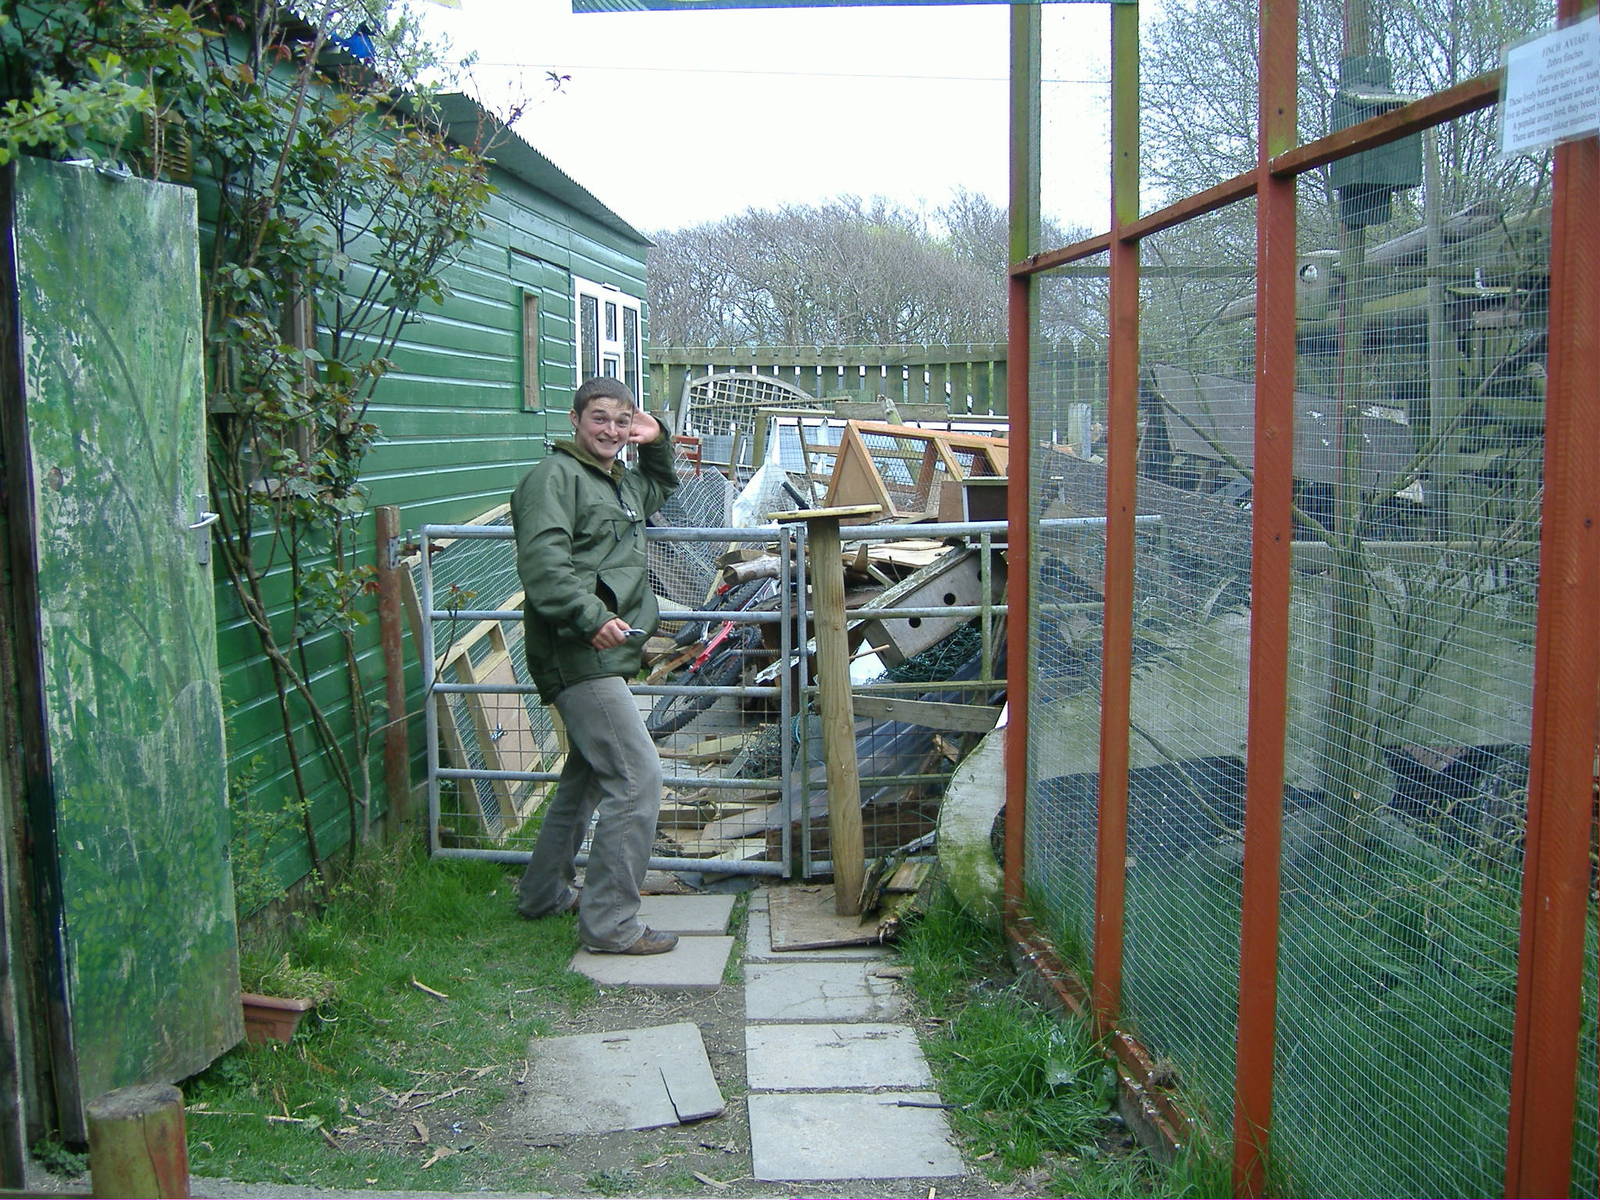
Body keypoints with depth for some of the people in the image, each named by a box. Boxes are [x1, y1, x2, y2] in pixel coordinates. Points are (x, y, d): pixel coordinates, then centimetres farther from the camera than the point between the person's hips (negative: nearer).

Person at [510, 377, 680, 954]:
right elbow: (542, 561, -22)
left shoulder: (621, 483, 20)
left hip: (603, 655, 11)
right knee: (637, 779, -14)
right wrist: (590, 615, -34)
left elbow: (662, 490, 42)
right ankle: (609, 923, -6)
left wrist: (657, 445, 22)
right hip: (578, 654, -11)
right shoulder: (554, 476, -9)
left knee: (588, 776, 22)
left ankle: (544, 891, 37)